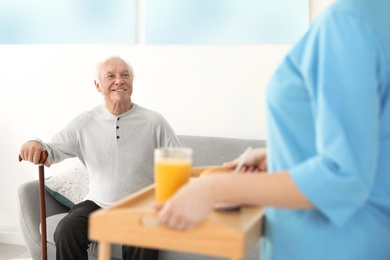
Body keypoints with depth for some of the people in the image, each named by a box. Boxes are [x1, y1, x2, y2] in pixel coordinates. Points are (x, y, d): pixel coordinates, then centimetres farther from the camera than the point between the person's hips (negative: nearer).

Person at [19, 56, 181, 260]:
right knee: (65, 232, -24)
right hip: (97, 204, 2)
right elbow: (53, 151, 7)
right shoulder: (85, 123, 1)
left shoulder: (154, 122, -5)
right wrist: (36, 145, -17)